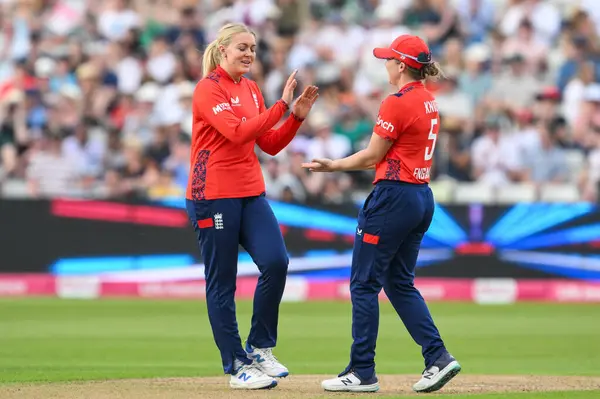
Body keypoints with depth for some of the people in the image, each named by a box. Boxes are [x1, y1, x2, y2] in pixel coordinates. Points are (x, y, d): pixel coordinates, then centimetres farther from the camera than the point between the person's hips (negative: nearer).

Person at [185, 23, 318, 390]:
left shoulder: (252, 89, 14)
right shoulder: (208, 89, -9)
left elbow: (271, 145, 12)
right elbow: (238, 132, -23)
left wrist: (297, 116, -2)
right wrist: (282, 105, -23)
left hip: (251, 194, 7)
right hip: (213, 195, -7)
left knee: (276, 262, -10)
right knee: (222, 283, -1)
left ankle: (260, 348, 4)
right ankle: (237, 367, 5)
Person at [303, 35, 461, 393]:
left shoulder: (397, 103, -14)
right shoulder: (430, 102, 13)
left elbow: (373, 156, -11)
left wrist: (332, 166, 2)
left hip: (394, 195, -9)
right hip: (423, 197, 9)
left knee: (364, 283, -2)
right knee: (400, 283, 15)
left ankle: (362, 372, 0)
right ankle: (438, 357, 4)